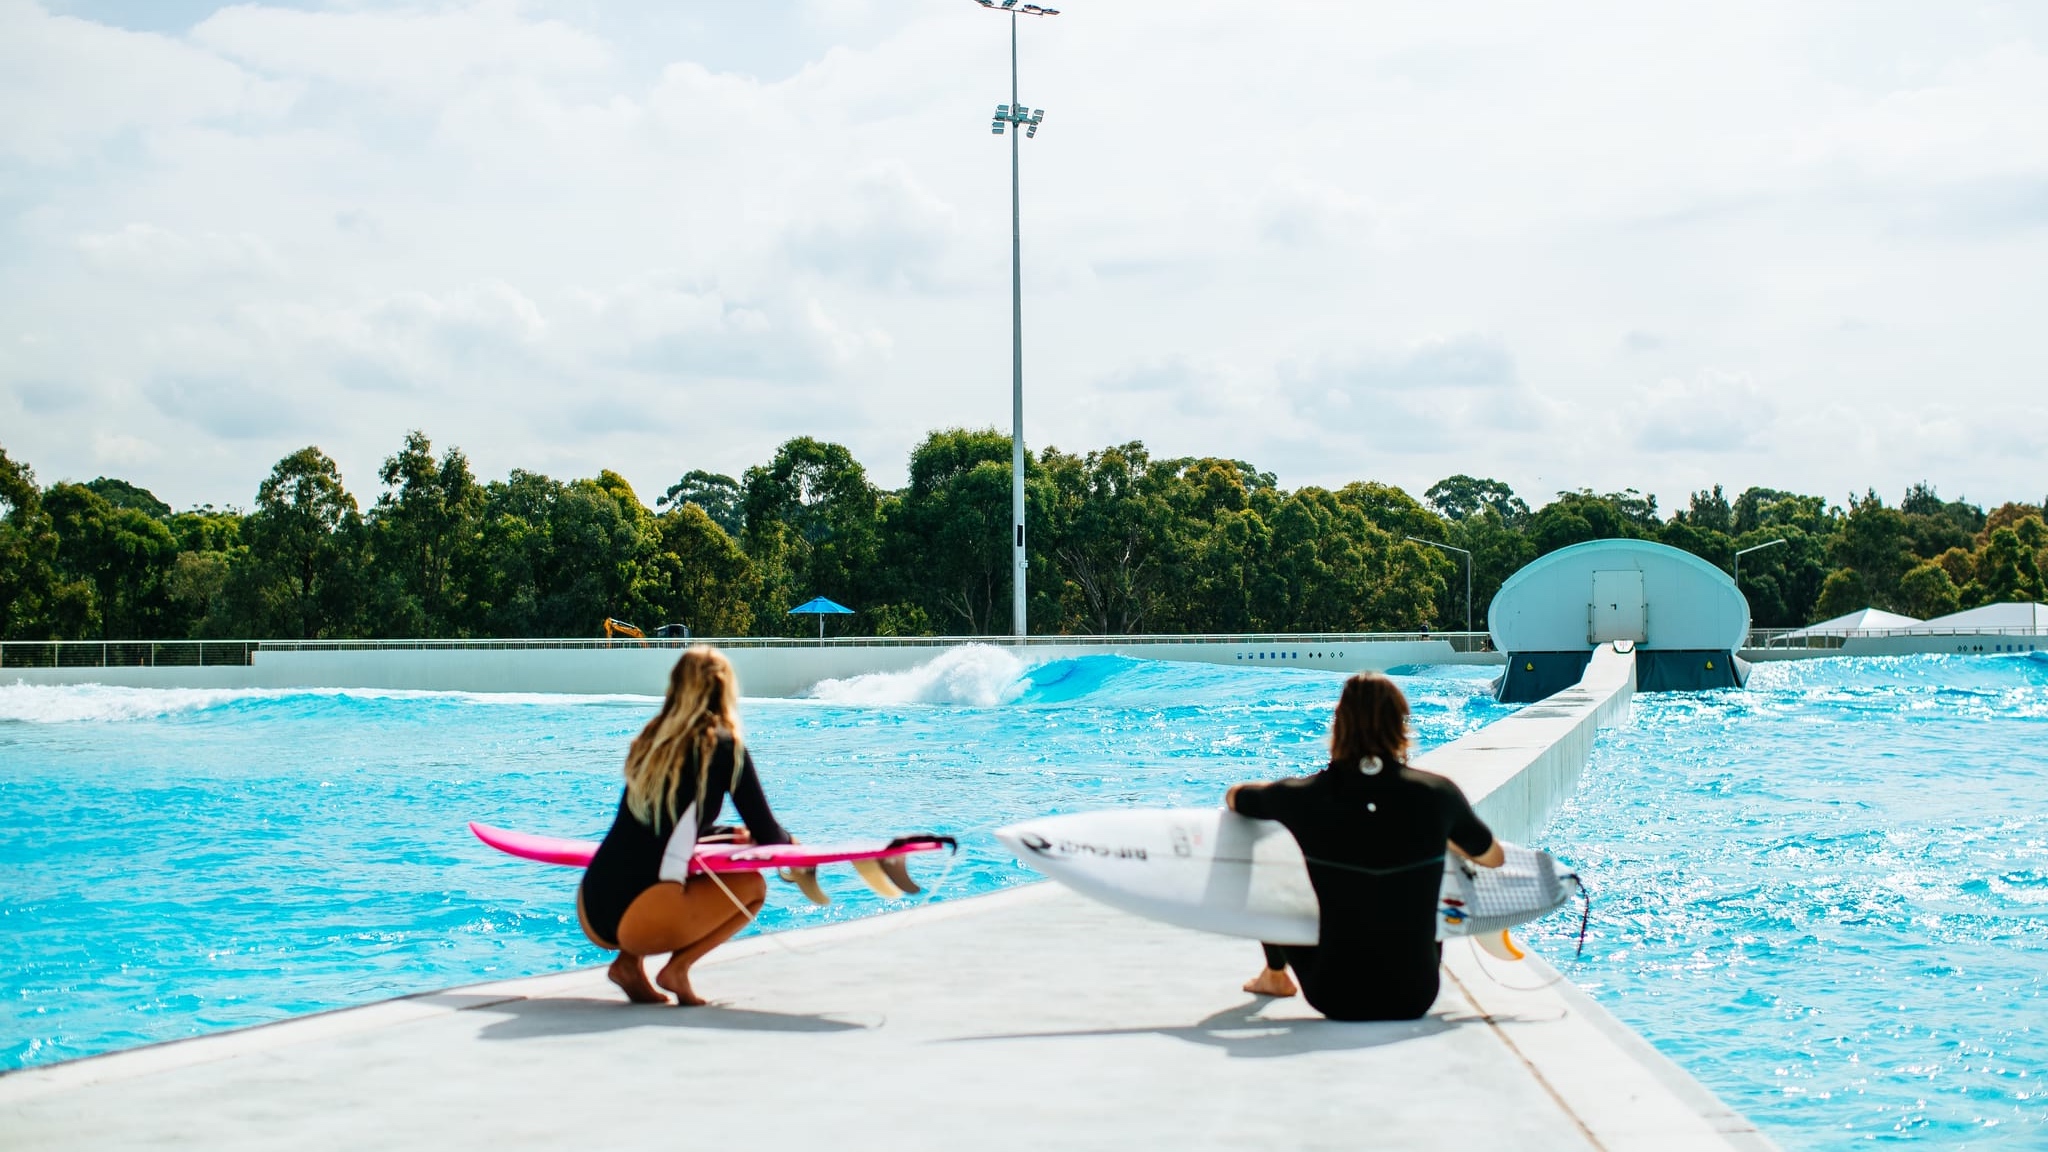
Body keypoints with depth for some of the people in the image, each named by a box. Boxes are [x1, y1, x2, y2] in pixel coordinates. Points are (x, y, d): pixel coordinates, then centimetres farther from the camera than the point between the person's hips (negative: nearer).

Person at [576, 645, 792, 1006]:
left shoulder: (649, 742, 17)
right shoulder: (723, 747, 0)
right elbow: (767, 835, 8)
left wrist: (733, 834, 44)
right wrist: (790, 843, 31)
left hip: (590, 915, 6)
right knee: (751, 886, 15)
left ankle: (628, 961, 12)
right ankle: (678, 967, -1)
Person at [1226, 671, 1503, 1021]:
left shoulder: (1307, 796, -10)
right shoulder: (1438, 794, -9)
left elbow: (1232, 797, 12)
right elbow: (1495, 858, 10)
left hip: (1336, 1000, -1)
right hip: (1413, 1000, 1)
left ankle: (1274, 976, 51)